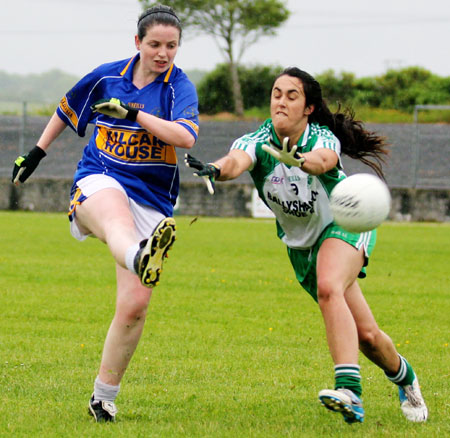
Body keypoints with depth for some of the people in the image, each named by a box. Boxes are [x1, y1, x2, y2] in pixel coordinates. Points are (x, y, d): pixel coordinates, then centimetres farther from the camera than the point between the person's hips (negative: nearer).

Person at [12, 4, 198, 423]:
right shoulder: (107, 77, 6)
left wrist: (133, 112, -23)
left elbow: (186, 136, -22)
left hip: (152, 199, 1)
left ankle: (103, 396, 10)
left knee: (134, 305, -7)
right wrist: (37, 152, 30)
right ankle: (141, 258, -80)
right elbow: (67, 108, 25)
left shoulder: (180, 87, -2)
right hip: (98, 182, -1)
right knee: (118, 218, -41)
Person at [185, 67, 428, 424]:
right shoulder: (259, 141, -17)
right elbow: (237, 160, -39)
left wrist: (298, 159, -72)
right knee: (364, 334, 5)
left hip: (344, 225, -4)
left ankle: (349, 390, -42)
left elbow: (324, 160, -49)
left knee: (328, 288, -35)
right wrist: (214, 169, -62)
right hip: (300, 244, 5)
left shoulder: (322, 137, -25)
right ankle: (402, 375, 35)